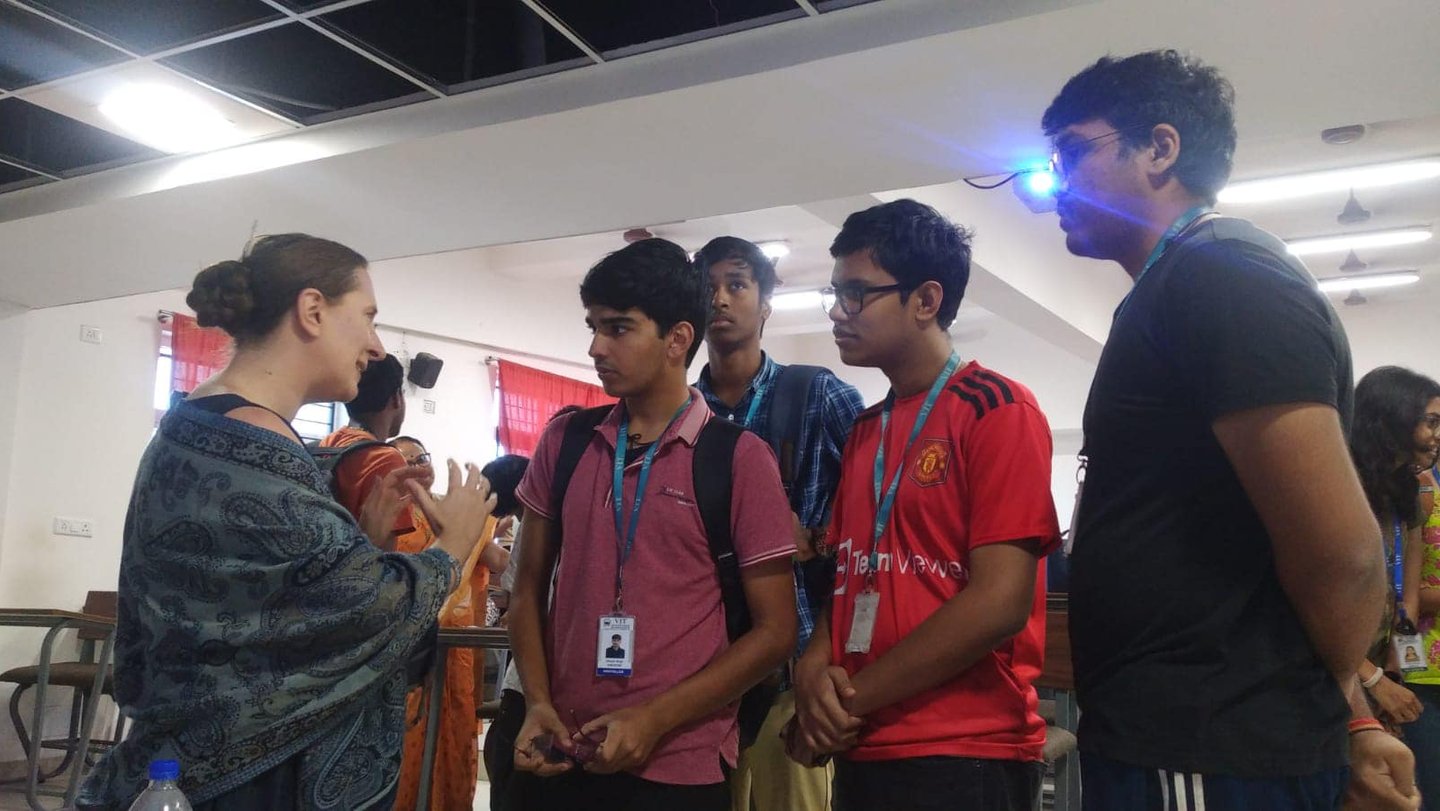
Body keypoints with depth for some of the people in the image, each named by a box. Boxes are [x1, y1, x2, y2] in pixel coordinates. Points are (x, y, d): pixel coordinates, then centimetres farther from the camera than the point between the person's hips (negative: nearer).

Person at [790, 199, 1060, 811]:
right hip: (860, 752, 7)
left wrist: (850, 700, -13)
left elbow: (999, 602, -18)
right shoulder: (863, 431, 12)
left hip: (964, 756, -7)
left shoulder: (997, 411, -10)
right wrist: (816, 664, -6)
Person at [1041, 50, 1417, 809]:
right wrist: (1352, 718, 16)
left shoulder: (1219, 278, -16)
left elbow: (1340, 550, -22)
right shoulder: (1187, 286, 15)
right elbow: (1331, 550, 18)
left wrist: (1332, 703, -3)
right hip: (1169, 740, 9)